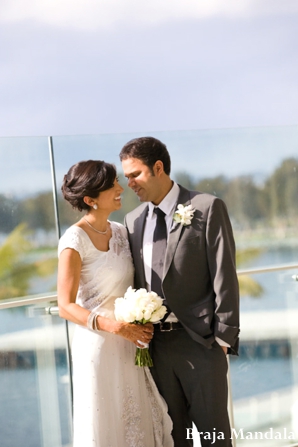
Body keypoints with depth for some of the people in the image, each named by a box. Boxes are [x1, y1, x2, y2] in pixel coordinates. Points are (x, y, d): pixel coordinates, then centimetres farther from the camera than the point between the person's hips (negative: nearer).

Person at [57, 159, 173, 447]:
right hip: (97, 346, -6)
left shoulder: (120, 232, 6)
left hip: (130, 345, 6)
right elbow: (66, 306, -15)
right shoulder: (75, 240, -14)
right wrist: (114, 326, -26)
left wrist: (142, 323, 0)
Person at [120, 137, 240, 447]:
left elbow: (224, 277, -8)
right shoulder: (133, 220, 10)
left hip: (199, 341, -5)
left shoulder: (207, 208, -6)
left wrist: (224, 337, -11)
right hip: (155, 342, 5)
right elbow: (135, 281, 15)